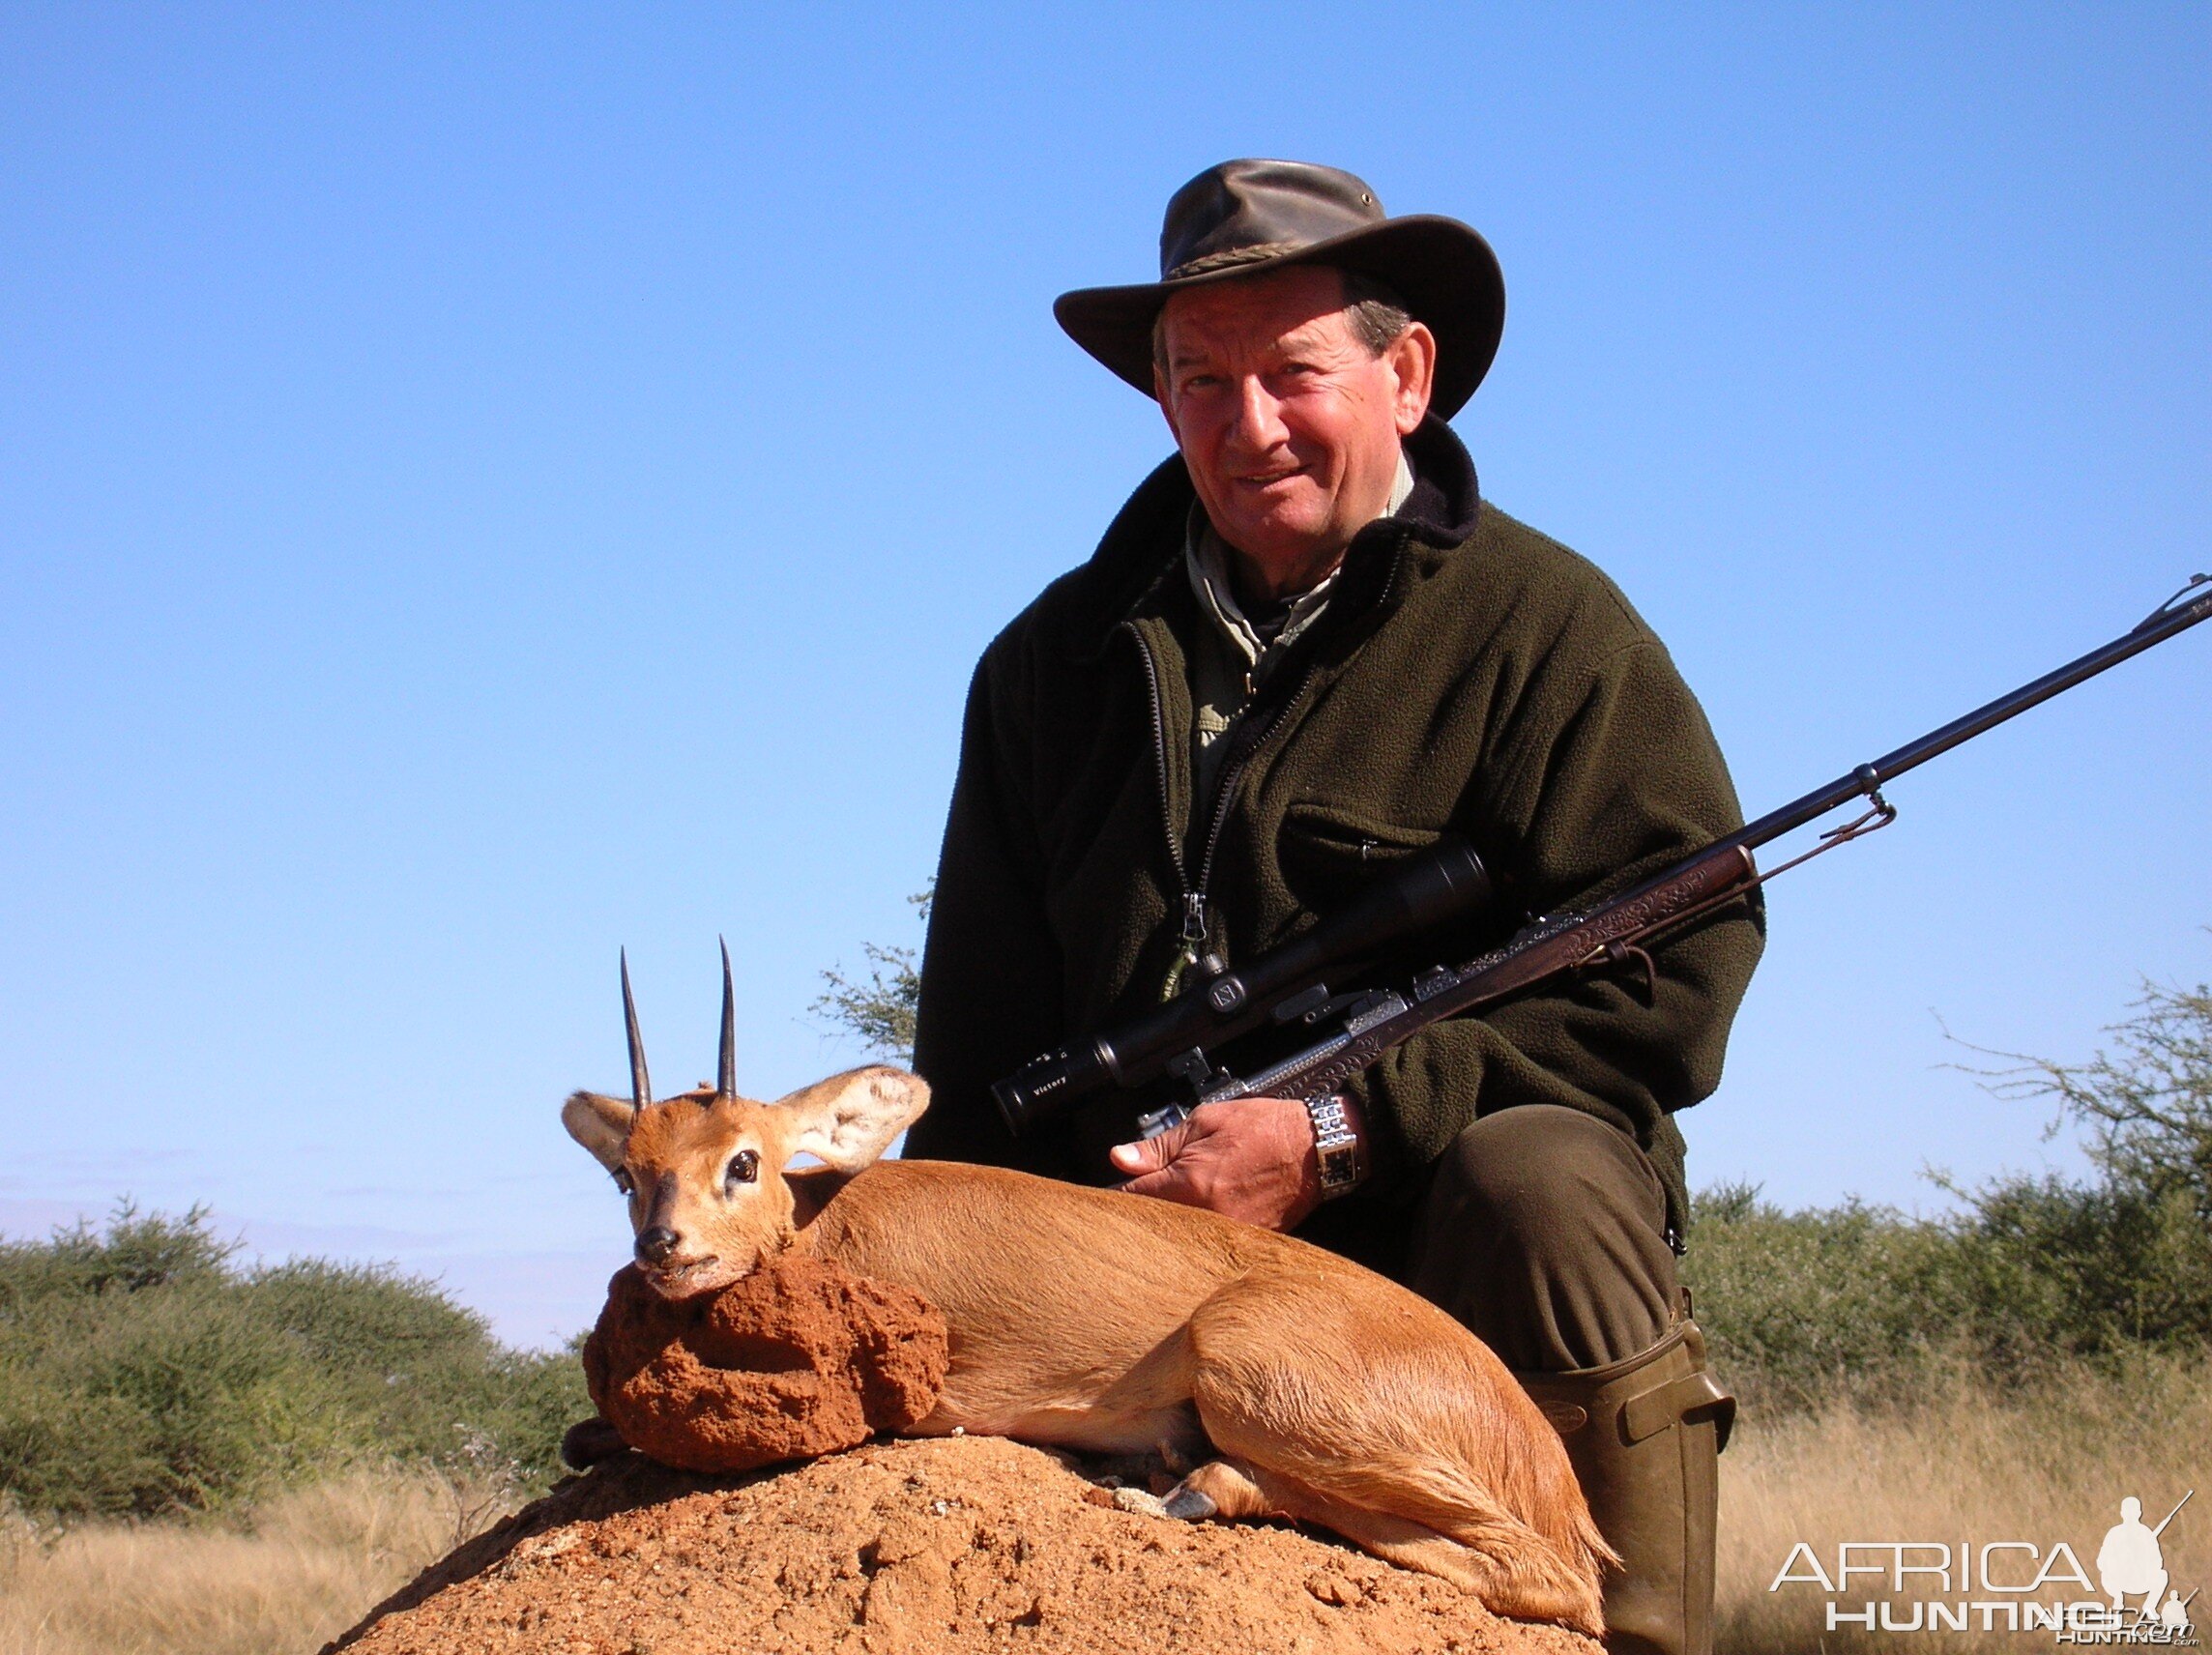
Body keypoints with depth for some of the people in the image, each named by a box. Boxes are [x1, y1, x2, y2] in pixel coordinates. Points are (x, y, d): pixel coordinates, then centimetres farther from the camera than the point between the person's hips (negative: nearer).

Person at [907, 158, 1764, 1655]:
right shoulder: (1058, 662, 16)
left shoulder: (1541, 623, 1)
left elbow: (1674, 969, -11)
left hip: (1438, 1222, -3)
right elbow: (980, 1050, 19)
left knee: (1539, 1190, -36)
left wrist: (1338, 1134, -17)